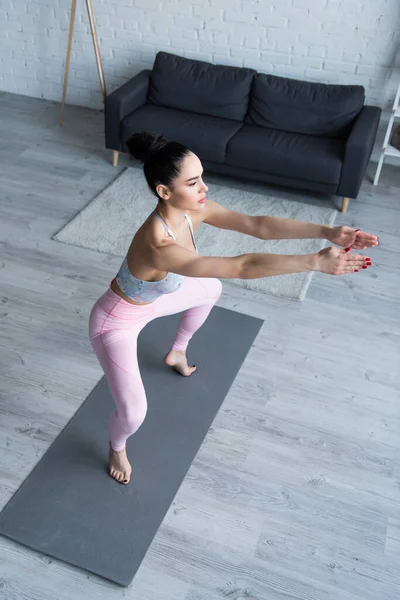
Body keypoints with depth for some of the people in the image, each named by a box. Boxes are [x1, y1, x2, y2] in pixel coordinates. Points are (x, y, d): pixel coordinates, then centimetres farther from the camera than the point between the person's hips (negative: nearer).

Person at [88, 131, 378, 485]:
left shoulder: (192, 209, -20)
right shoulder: (159, 248, -44)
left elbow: (257, 225, -24)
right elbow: (242, 267, -49)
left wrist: (326, 232, -33)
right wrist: (316, 261, -49)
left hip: (151, 299, 9)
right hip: (117, 321, -8)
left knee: (211, 289, 28)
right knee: (134, 414, -14)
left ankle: (177, 353, 53)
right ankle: (117, 448, 27)